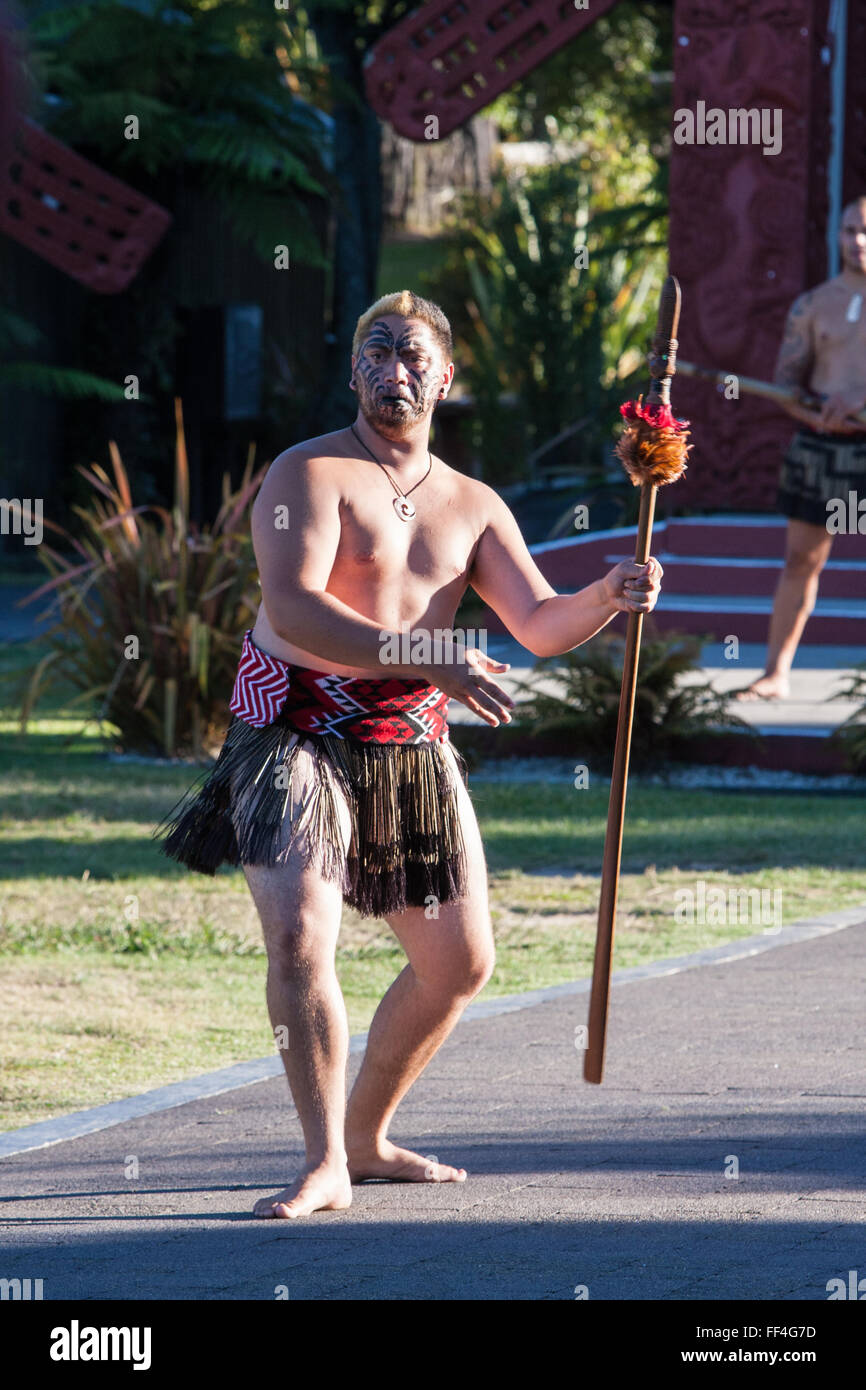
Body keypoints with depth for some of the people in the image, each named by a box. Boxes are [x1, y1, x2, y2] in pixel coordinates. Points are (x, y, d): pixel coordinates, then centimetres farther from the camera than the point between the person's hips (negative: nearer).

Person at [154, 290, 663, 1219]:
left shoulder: (471, 506, 12)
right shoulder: (310, 475, -8)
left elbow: (540, 623, 6)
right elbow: (291, 609, -22)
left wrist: (606, 599, -17)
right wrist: (426, 662, -31)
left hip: (413, 747, 6)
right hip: (298, 733, -6)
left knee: (460, 962, 9)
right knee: (299, 938, -22)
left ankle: (366, 1135, 27)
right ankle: (325, 1164, -13)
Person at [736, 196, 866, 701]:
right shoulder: (814, 305, 9)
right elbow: (787, 378, 8)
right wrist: (814, 413, -12)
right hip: (820, 444, 3)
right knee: (801, 559, 5)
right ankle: (777, 674, 9)